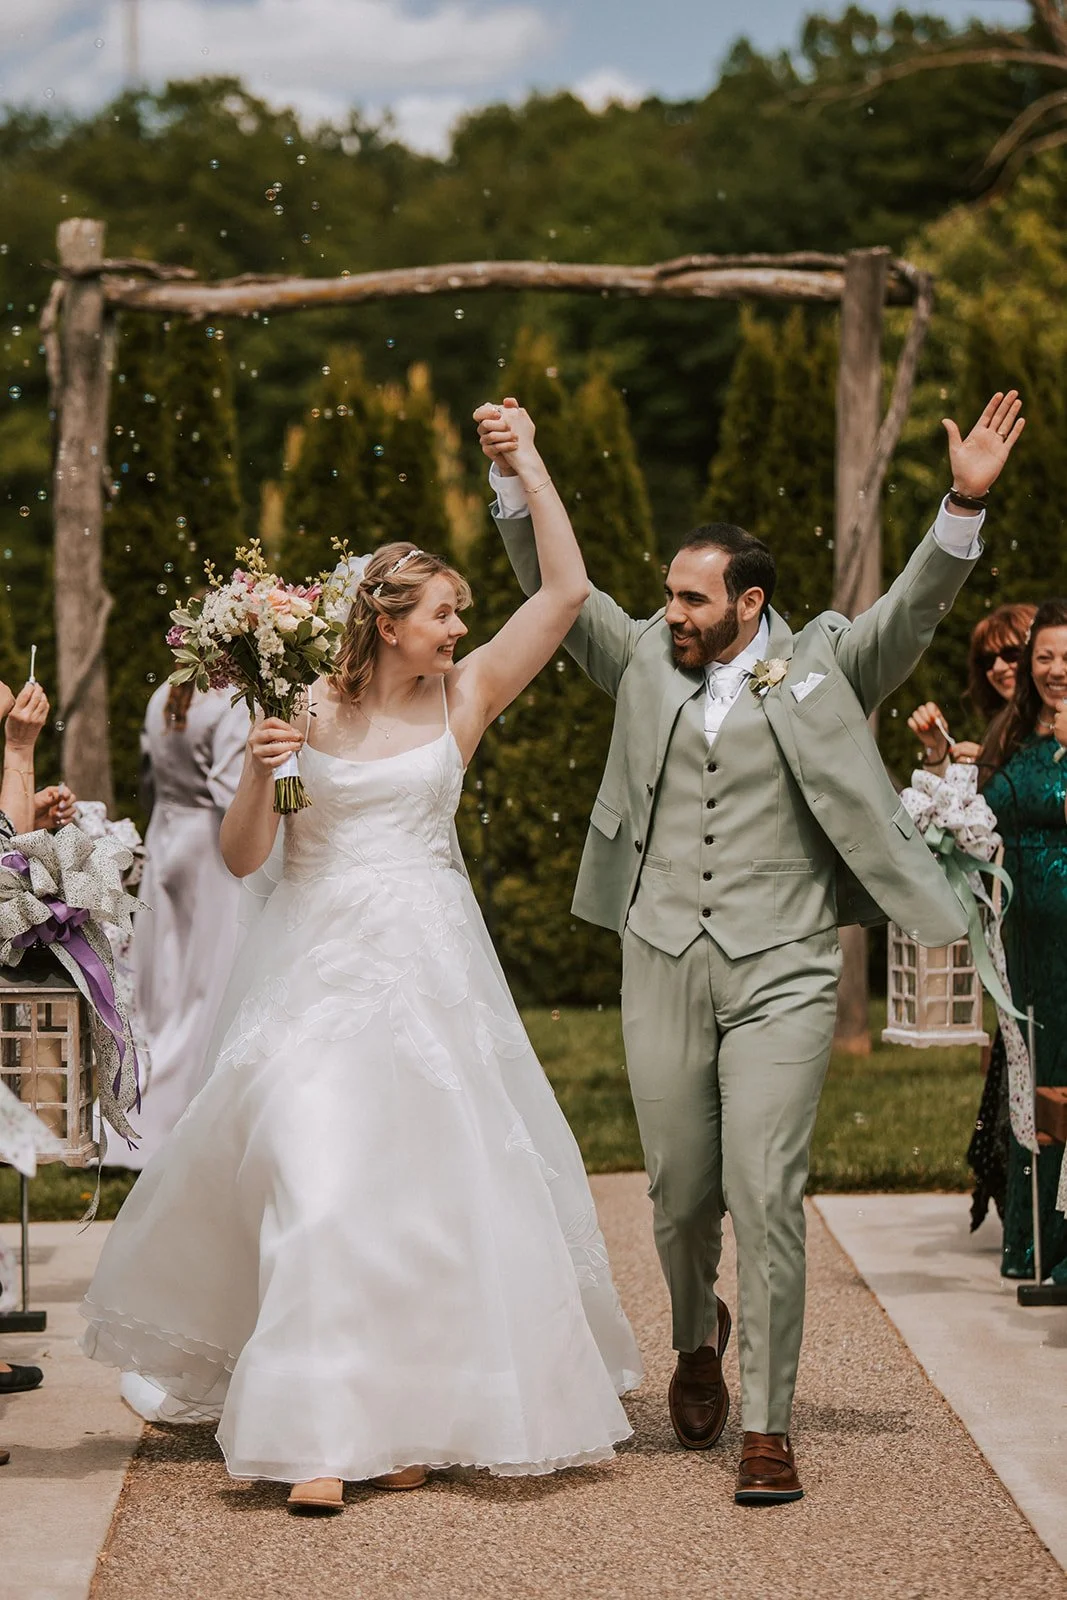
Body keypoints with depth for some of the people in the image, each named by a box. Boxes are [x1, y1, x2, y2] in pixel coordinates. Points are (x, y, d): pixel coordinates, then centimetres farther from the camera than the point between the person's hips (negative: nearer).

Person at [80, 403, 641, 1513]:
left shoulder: (461, 700, 4)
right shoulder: (305, 710, 0)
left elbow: (567, 591, -1)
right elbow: (242, 857, 2)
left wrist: (529, 466, -3)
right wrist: (258, 772, -16)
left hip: (429, 967, 2)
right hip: (320, 971, -2)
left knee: (430, 1183, 3)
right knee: (321, 1184, -10)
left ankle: (412, 1413, 15)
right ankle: (322, 1431, -8)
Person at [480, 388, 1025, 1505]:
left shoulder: (821, 668, 4)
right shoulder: (647, 664, 10)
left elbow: (914, 606, -6)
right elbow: (554, 589, 7)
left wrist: (965, 505, -22)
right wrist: (513, 480, -7)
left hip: (782, 971, -3)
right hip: (663, 965, 3)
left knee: (765, 1193, -10)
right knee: (679, 1192, 11)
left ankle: (768, 1431, -3)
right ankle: (698, 1335, 42)